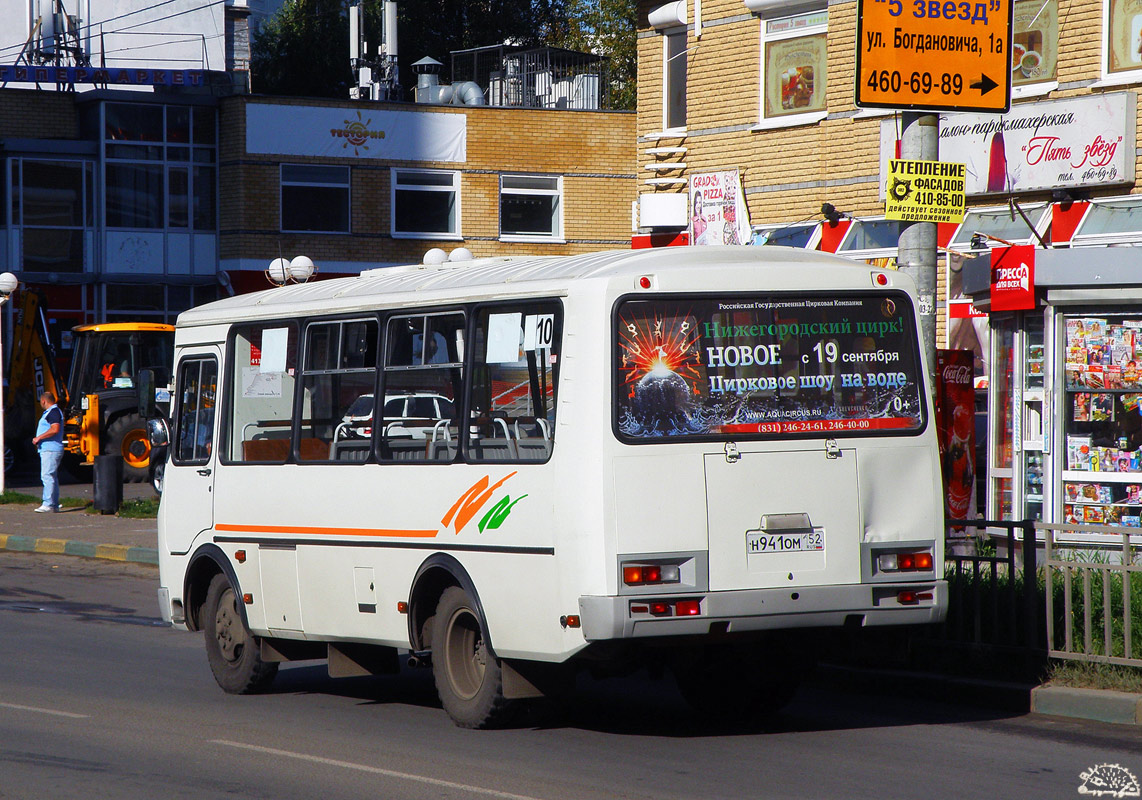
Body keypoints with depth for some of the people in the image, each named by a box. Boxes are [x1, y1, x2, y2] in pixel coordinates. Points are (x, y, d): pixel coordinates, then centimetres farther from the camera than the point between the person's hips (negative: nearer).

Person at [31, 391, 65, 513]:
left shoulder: (53, 412, -12)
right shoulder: (51, 412, 21)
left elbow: (55, 429, -25)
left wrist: (39, 438, -19)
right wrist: (39, 439, 22)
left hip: (51, 450, -11)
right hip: (49, 449, 11)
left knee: (47, 476, -15)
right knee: (52, 477, 11)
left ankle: (48, 504, -20)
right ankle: (55, 504, 13)